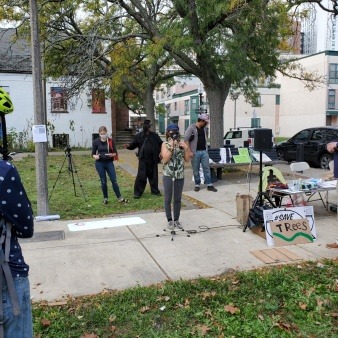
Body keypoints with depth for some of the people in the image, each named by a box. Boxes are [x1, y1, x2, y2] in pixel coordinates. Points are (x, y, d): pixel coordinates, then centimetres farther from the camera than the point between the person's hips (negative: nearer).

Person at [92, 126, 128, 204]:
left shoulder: (111, 141, -1)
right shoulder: (96, 142, -3)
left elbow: (115, 153, 1)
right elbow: (93, 153, 3)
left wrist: (112, 155, -22)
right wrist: (95, 156, -20)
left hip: (109, 163, 0)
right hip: (99, 163, 0)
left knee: (114, 180, 0)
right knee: (103, 181, 6)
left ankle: (120, 198, 8)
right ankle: (105, 198, 19)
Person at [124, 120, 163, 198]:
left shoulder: (155, 135, 4)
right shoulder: (138, 135, 0)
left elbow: (161, 144, 8)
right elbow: (133, 145, -2)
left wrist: (160, 153, -4)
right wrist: (128, 146, -22)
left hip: (153, 160, 2)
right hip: (143, 160, -2)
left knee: (153, 176, 12)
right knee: (141, 176, -4)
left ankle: (155, 191, 25)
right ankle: (138, 192, 5)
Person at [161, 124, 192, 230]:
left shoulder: (182, 144, 6)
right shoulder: (165, 144, -3)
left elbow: (187, 159, 6)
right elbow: (165, 159, -13)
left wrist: (186, 148, -9)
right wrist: (171, 147, -19)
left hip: (180, 176, 3)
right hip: (168, 175, -3)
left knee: (178, 199, 11)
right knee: (168, 199, 3)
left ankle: (176, 220, 21)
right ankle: (170, 220, 15)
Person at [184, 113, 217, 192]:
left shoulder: (204, 128, 10)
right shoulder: (191, 128, -9)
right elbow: (186, 139, -12)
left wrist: (206, 148, 15)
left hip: (204, 151, 5)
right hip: (195, 152, -5)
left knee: (206, 168, 4)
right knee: (196, 169, 4)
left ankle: (209, 185, 8)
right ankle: (197, 185, 16)